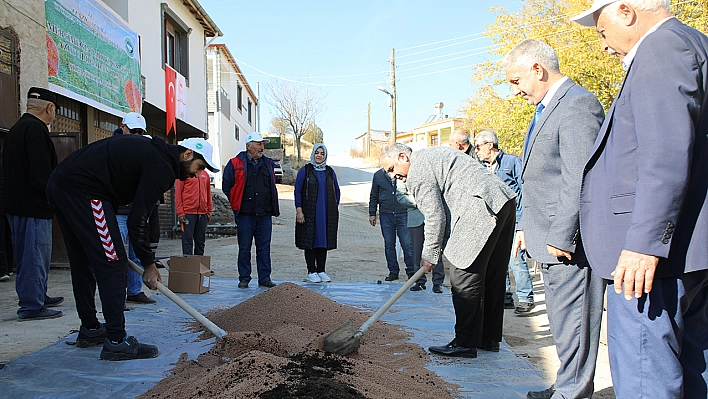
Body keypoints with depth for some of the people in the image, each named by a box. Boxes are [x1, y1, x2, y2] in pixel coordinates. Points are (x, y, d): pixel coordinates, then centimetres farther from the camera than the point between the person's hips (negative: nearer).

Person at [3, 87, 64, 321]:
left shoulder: (15, 129, 17)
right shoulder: (36, 129, -15)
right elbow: (42, 173, -23)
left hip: (16, 204, 10)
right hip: (34, 205, -10)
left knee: (28, 255, 18)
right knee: (35, 255, -4)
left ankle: (38, 296, 30)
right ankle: (31, 306, 0)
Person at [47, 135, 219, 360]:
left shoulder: (150, 150, 20)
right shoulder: (162, 167, -9)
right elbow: (137, 221, -12)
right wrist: (149, 265, -2)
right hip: (83, 190, -11)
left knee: (83, 262, 19)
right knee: (113, 263, -6)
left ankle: (89, 329, 32)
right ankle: (116, 341, -3)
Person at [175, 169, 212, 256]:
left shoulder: (205, 174, 14)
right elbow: (178, 193, -4)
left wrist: (209, 211, 12)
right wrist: (180, 212, -11)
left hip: (203, 213, 5)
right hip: (188, 213, -5)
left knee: (200, 241, 8)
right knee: (188, 240, -3)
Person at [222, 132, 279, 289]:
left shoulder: (268, 164, 13)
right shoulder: (236, 164, 0)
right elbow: (226, 186, 3)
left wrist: (274, 208, 14)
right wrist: (236, 204, 4)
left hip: (265, 214, 3)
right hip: (245, 215, -3)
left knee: (264, 248, 6)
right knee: (244, 248, 4)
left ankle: (265, 278, 14)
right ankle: (244, 278, 14)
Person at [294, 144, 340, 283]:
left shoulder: (330, 172, 11)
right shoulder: (304, 171, 1)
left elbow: (336, 191, 16)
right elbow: (297, 191, -2)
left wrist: (335, 209, 8)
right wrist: (299, 210, -9)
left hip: (327, 213, 4)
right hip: (309, 213, -3)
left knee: (324, 241, 6)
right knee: (310, 240, -1)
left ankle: (321, 271, 15)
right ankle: (311, 272, 7)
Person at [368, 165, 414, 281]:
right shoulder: (378, 175, 9)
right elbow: (373, 196, 15)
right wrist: (372, 213, 11)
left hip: (403, 214, -2)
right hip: (385, 215, 2)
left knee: (407, 244, -3)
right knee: (389, 245, 7)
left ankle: (411, 271, 10)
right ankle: (393, 271, 18)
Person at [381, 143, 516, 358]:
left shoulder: (418, 172, -6)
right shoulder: (431, 156, 25)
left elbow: (435, 217, -8)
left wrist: (429, 255, 2)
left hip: (483, 207, -10)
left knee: (465, 278, -5)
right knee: (491, 276, 14)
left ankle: (465, 343, 0)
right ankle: (489, 338, 23)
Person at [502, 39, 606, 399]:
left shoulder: (577, 104, -14)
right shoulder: (546, 109, 19)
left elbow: (578, 179, -22)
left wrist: (561, 236, -22)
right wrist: (526, 226, 20)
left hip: (569, 240, -10)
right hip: (551, 236, 11)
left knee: (572, 318, 0)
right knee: (562, 318, 18)